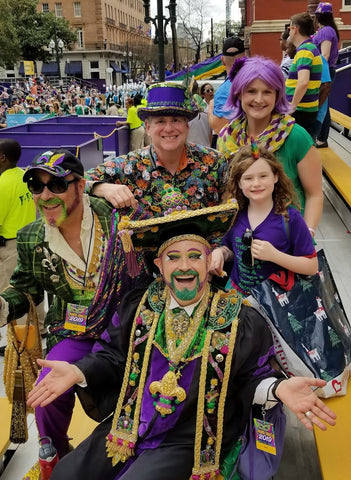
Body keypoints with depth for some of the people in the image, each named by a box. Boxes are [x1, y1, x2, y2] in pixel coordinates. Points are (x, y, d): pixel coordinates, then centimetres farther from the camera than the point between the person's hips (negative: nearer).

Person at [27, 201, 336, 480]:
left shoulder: (239, 320, -8)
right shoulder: (137, 308, 0)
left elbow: (252, 377, -3)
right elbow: (111, 357, 6)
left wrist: (279, 388, -24)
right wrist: (79, 372, -12)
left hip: (185, 443, -3)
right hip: (126, 429, 4)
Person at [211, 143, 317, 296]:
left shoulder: (290, 218, -10)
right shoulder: (235, 214, 1)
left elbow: (312, 267, -8)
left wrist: (274, 255, -19)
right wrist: (219, 252, -4)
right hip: (236, 292, 3)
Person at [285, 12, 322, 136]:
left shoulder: (304, 51, -15)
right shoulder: (312, 48, 17)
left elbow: (303, 82, -30)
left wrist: (292, 105, -22)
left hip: (300, 111, -10)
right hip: (310, 109, 10)